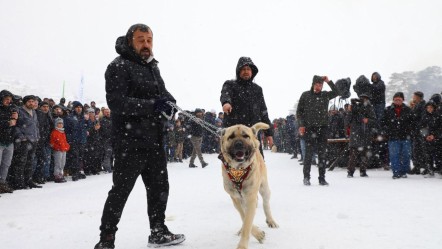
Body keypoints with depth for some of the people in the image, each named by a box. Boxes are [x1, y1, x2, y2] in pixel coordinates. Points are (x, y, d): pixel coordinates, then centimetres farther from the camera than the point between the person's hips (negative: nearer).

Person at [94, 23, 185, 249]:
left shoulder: (153, 68, 18)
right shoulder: (119, 67, -7)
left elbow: (163, 93, 16)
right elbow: (116, 102, -19)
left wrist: (168, 101, -9)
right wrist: (151, 105, -28)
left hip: (154, 140, 8)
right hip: (130, 141, -8)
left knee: (159, 187, 15)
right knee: (121, 191, 0)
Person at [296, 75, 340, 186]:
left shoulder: (325, 95, 11)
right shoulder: (305, 95, 5)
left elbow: (337, 92, 1)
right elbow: (299, 111, 5)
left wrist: (329, 81, -5)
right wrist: (301, 125, -5)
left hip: (323, 128, 2)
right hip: (309, 128, -2)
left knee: (322, 154, 4)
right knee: (309, 153, -1)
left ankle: (322, 178, 10)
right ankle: (306, 177, 9)